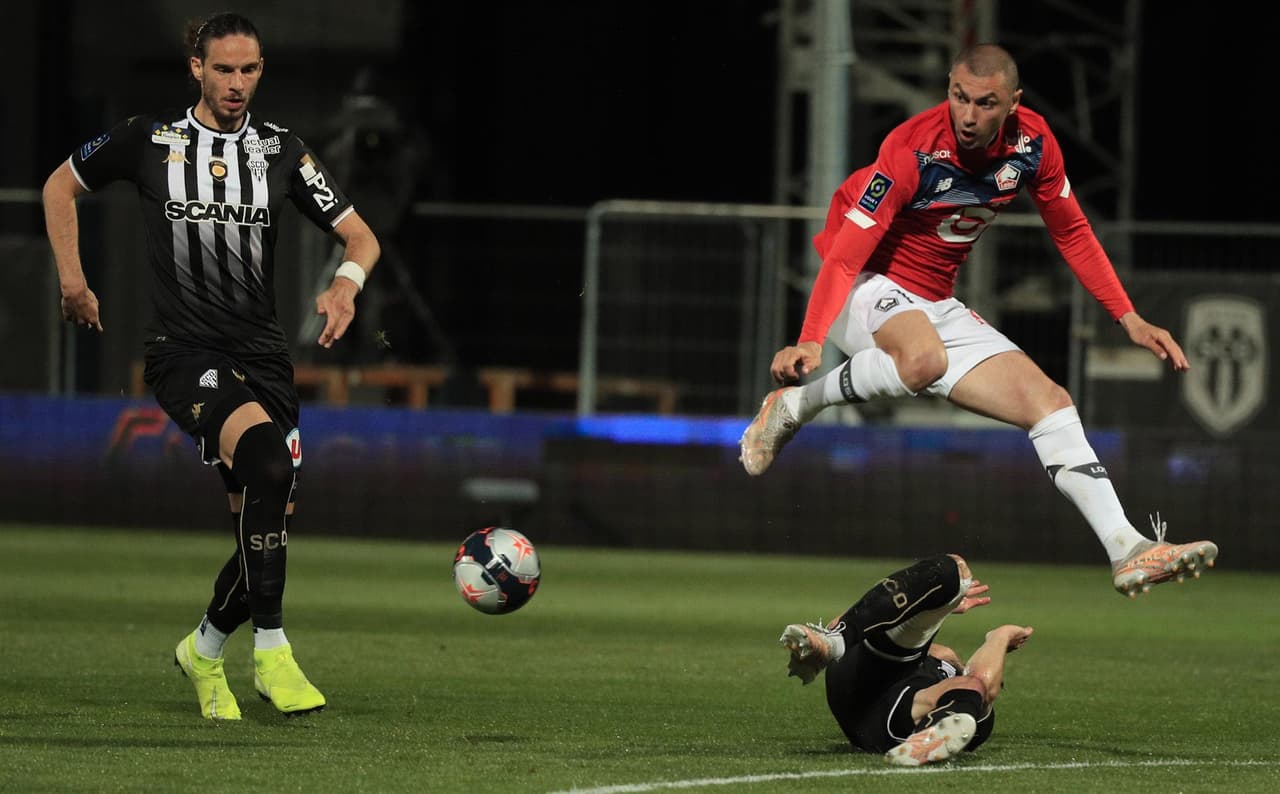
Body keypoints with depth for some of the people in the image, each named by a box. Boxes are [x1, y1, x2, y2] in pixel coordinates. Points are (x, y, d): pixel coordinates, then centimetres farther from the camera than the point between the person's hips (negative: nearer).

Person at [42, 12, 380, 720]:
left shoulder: (280, 149, 5)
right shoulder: (150, 138, 0)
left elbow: (360, 236, 3)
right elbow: (61, 185, 16)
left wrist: (346, 282, -18)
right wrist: (71, 277, 9)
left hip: (262, 353, 4)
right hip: (184, 350, -4)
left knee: (269, 526, 2)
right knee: (266, 457, -31)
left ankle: (204, 649, 30)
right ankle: (270, 650, -28)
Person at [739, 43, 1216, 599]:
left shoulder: (1032, 141, -7)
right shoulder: (912, 151, -25)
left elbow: (1071, 232, 10)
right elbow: (844, 257, -27)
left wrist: (1129, 319, 5)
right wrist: (810, 342, -42)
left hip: (934, 302, 6)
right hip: (865, 286, -6)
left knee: (1049, 402, -5)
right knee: (924, 358, -39)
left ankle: (1127, 551, -4)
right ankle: (793, 406, -16)